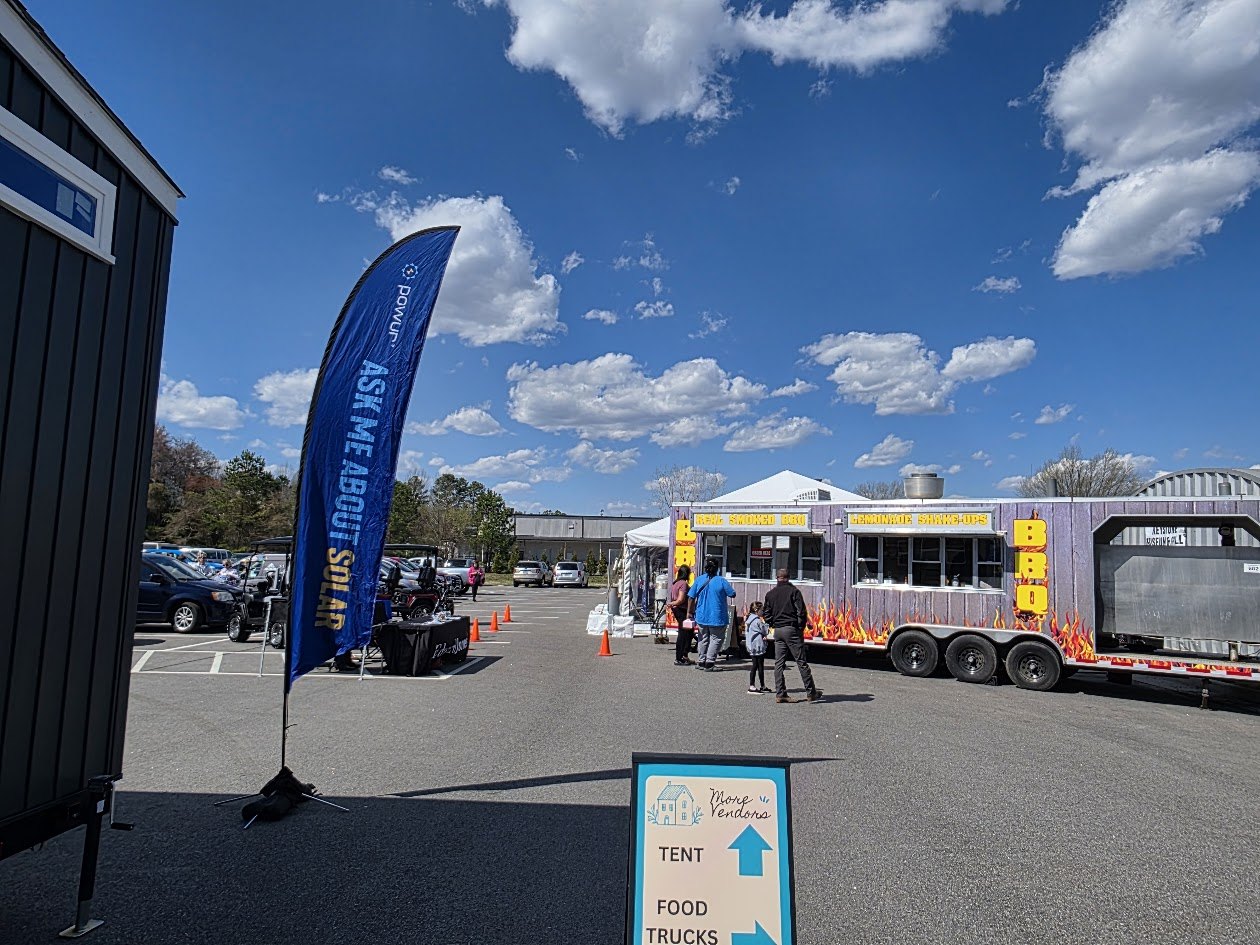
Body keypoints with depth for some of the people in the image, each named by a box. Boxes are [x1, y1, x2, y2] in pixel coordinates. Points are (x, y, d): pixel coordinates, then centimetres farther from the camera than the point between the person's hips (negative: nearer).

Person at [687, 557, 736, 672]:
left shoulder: (699, 580, -1)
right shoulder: (721, 581, -11)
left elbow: (691, 598, 0)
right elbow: (733, 594, -4)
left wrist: (691, 612, 9)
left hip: (701, 616, 4)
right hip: (717, 617, -4)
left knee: (703, 639, 17)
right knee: (716, 639, 6)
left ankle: (701, 661, 21)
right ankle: (709, 662, 0)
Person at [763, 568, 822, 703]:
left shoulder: (770, 594, 10)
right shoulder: (793, 591, -5)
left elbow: (766, 614, 8)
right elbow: (801, 611, -11)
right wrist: (801, 627, 0)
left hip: (777, 631, 5)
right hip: (791, 629, -5)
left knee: (779, 663, 7)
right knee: (801, 662, 0)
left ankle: (780, 694, 5)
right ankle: (811, 692, 3)